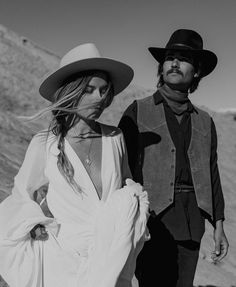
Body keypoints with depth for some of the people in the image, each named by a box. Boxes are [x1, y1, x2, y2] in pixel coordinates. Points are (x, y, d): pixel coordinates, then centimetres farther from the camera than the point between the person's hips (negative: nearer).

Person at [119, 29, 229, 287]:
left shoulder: (204, 122, 15)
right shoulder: (138, 112, 4)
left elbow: (211, 176, 16)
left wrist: (218, 226, 11)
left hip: (191, 223, 4)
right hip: (153, 219, -3)